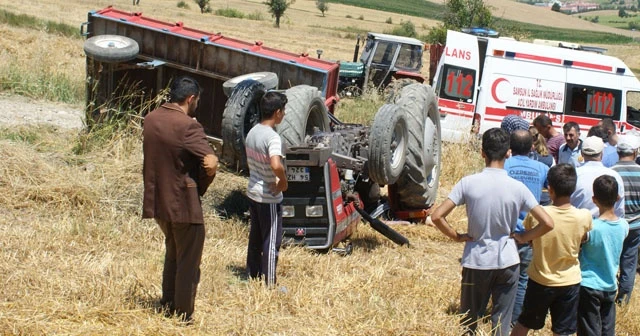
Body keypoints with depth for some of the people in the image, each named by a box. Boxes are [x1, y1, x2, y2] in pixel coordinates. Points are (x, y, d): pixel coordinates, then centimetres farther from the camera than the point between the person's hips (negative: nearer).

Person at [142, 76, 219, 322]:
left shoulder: (150, 120, 3)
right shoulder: (187, 126, -20)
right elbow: (211, 164, -25)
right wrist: (201, 188, -8)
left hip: (157, 200, 8)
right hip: (183, 203, -8)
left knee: (172, 253, 25)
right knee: (188, 262, 6)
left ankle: (168, 305, 33)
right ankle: (183, 317, 13)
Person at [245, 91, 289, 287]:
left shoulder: (252, 133, 3)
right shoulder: (273, 137, -23)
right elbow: (276, 165, -38)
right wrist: (283, 182, -21)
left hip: (253, 192, 8)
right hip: (269, 197, -8)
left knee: (255, 237, 19)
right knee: (271, 242, 3)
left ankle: (253, 276, 30)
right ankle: (269, 284, 11)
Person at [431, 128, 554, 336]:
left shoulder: (468, 183, -11)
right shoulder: (517, 188, -8)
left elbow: (437, 217, -14)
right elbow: (547, 223, -9)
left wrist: (456, 237, 0)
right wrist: (522, 237, 4)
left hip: (476, 262, 0)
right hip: (507, 262, 1)